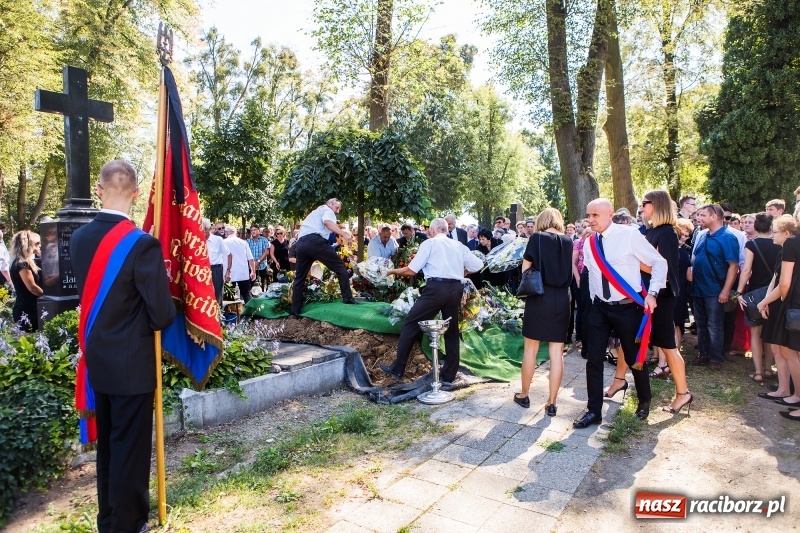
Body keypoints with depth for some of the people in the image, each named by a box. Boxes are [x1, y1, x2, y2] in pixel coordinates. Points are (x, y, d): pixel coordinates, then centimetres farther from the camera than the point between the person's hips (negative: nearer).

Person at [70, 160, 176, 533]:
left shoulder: (78, 238, -2)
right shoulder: (143, 244, -22)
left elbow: (86, 294, 11)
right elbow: (163, 314, -19)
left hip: (96, 359, 7)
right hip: (132, 364, -7)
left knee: (106, 445, 22)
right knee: (130, 448, 9)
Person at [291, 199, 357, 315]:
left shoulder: (315, 212, 40)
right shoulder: (327, 210, 12)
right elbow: (327, 222, -11)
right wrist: (344, 234, -22)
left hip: (300, 243, 8)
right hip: (315, 241, -8)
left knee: (300, 278, 14)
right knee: (340, 267, -1)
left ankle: (295, 310, 15)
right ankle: (348, 299, -5)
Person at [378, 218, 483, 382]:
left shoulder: (429, 243, 7)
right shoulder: (459, 245, 19)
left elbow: (412, 270, 1)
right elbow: (478, 265, 15)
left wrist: (393, 271, 16)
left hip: (436, 287, -5)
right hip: (455, 289, 5)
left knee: (411, 323, 5)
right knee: (452, 330, 14)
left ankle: (397, 369, 7)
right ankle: (448, 375, 20)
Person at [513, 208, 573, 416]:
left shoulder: (536, 238, -4)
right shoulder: (568, 241, 6)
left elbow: (525, 270, -2)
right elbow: (570, 272, 14)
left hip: (539, 297, -3)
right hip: (562, 299, 3)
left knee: (530, 349, 10)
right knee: (556, 352, 5)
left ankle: (524, 395, 21)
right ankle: (552, 403, 11)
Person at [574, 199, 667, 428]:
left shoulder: (630, 235, -13)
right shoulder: (589, 243, 2)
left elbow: (659, 262, -7)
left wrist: (652, 293, -14)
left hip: (627, 307, -4)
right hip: (600, 307, 4)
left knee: (634, 358, 12)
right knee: (594, 359, 2)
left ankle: (644, 402, 39)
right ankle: (594, 411, 15)